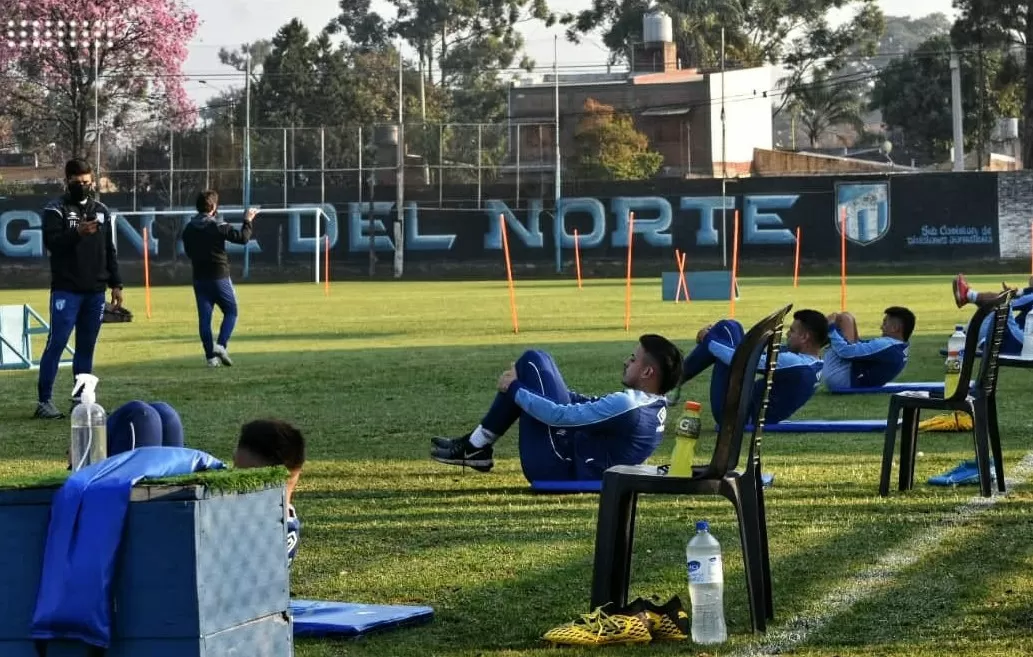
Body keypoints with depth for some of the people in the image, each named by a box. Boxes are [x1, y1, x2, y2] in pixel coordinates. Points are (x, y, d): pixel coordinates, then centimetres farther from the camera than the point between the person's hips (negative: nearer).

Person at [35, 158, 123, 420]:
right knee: (57, 343, -10)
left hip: (95, 290, 5)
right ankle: (44, 401, -9)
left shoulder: (102, 211, 13)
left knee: (87, 346, 8)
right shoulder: (56, 209, -2)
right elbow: (50, 242, -15)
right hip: (66, 289, -5)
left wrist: (116, 284, 10)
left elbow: (110, 251, 16)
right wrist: (77, 233, -30)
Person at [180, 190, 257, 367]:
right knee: (231, 312, 9)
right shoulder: (218, 226, -13)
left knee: (204, 317, 6)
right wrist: (248, 221, -2)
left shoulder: (189, 229, 4)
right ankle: (221, 345, -9)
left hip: (199, 278, 5)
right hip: (219, 277, -5)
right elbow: (242, 238, -15)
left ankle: (211, 356, 4)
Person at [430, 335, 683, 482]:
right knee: (536, 362, 14)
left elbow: (559, 416, -25)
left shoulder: (626, 406, -26)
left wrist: (515, 389, -9)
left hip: (556, 471, -9)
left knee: (532, 362, -5)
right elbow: (596, 407, 17)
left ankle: (477, 446, 5)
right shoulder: (655, 408, 4)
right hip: (578, 470, 9)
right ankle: (477, 445, 16)